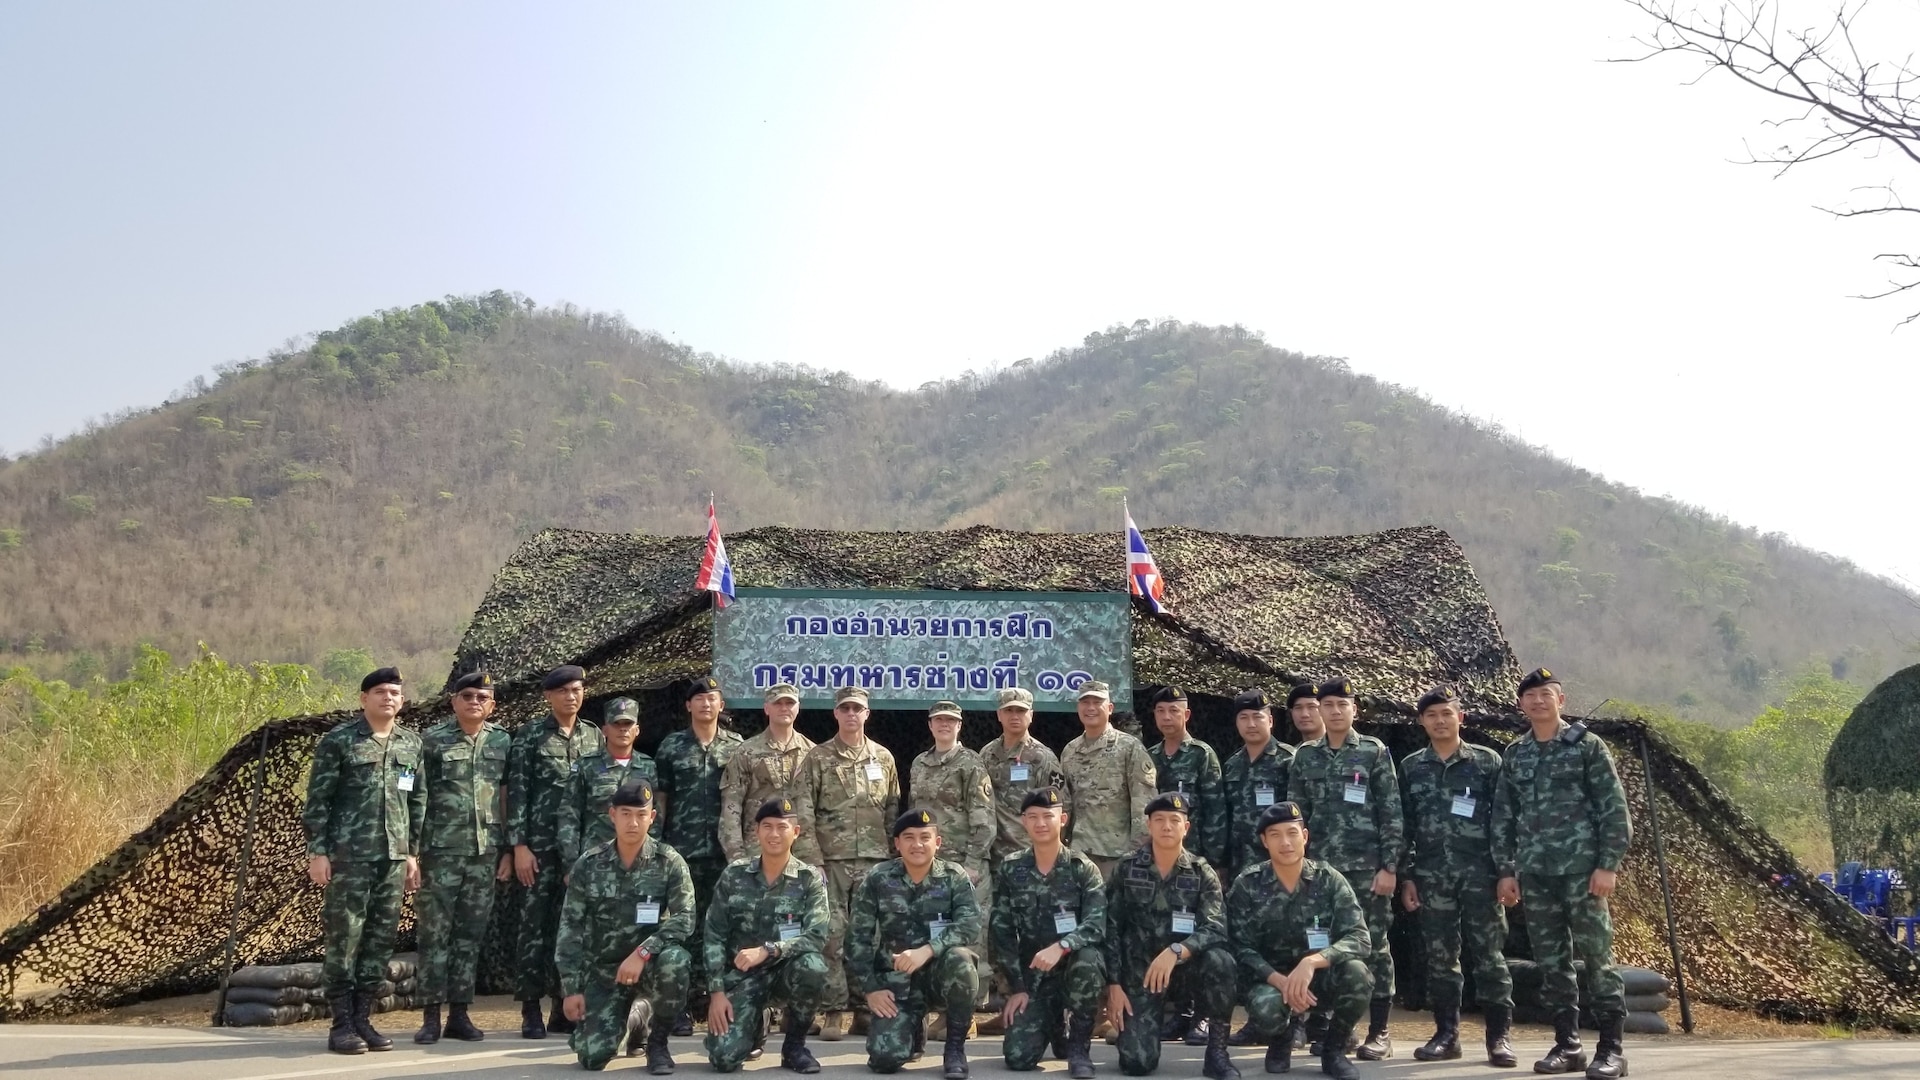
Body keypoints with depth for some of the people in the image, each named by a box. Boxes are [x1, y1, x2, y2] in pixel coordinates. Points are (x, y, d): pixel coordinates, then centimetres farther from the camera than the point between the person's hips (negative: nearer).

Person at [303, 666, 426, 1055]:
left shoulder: (411, 744, 11)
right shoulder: (338, 741, -3)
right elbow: (317, 800, -4)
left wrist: (413, 853, 12)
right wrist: (317, 852, -9)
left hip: (394, 855, 5)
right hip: (349, 854, -5)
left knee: (381, 938, 7)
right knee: (345, 938, -1)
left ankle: (362, 1019, 17)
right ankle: (341, 1023, 8)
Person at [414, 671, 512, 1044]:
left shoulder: (502, 741, 9)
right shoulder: (432, 739, -1)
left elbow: (506, 797, 11)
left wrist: (507, 850, 8)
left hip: (485, 853, 3)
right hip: (441, 851, -3)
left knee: (471, 933, 8)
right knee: (435, 933, 0)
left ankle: (459, 1013, 15)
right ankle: (431, 1016, 7)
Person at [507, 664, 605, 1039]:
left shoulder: (595, 737, 11)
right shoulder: (530, 735, 0)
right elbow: (516, 792, -4)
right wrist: (519, 845, -10)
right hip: (540, 845, -3)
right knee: (534, 924, 0)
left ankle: (564, 1007, 15)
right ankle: (531, 1010, 7)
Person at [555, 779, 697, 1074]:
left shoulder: (669, 862, -9)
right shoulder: (588, 865, -5)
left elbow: (684, 919, -17)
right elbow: (570, 929, -1)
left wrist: (642, 952, -31)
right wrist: (571, 988, -6)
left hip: (650, 962, -1)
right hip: (603, 968, 2)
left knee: (675, 961, -36)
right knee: (592, 1056, -13)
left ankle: (657, 1039, -8)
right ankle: (633, 1020, 24)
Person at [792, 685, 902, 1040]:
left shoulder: (883, 758, 11)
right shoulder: (817, 759, 3)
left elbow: (893, 812, 12)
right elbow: (803, 814, -2)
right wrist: (812, 859, -9)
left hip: (874, 860, 2)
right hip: (831, 860, -2)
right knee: (831, 937, -2)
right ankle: (832, 1011, 5)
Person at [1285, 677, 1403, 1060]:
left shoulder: (1374, 751, 0)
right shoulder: (1305, 757, 9)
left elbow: (1391, 814, -3)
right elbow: (1296, 815, 10)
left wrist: (1390, 866, -9)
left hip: (1367, 867, -3)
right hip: (1320, 868, 3)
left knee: (1373, 945, 2)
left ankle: (1379, 1031, 10)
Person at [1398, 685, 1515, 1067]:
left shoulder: (1487, 761, 3)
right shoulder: (1410, 767, 9)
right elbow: (1404, 826, 9)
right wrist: (1405, 877, 5)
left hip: (1480, 871, -2)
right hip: (1432, 875, 2)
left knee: (1489, 955, -2)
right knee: (1439, 957, 6)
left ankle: (1499, 1036, 5)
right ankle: (1447, 1034, 14)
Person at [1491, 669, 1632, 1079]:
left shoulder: (1587, 745, 1)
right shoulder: (1514, 755, 13)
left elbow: (1614, 809, -3)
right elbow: (1503, 817, 14)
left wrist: (1608, 865, -10)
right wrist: (1506, 870, 8)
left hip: (1581, 868, -4)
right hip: (1534, 873, 4)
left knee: (1596, 957, -4)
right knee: (1551, 962, 7)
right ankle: (1567, 1044, 15)